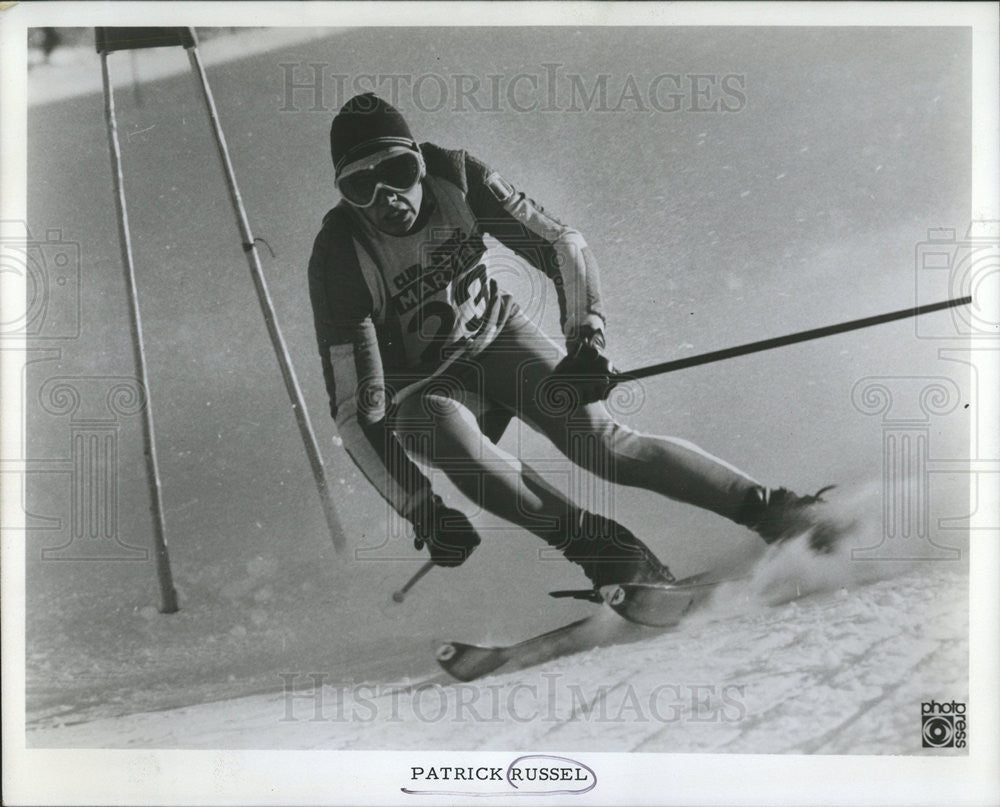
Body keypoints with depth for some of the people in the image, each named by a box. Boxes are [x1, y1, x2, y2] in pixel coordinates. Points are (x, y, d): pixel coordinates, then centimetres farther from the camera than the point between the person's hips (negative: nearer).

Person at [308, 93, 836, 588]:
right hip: (421, 386, -1)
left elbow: (561, 245, -13)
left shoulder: (457, 178, -19)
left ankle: (767, 507, -11)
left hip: (496, 335, 2)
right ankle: (597, 543, -35)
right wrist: (419, 508, -33)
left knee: (599, 441, -17)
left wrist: (586, 336, -32)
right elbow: (353, 408, -25)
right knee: (440, 430, -36)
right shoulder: (338, 256, -25)